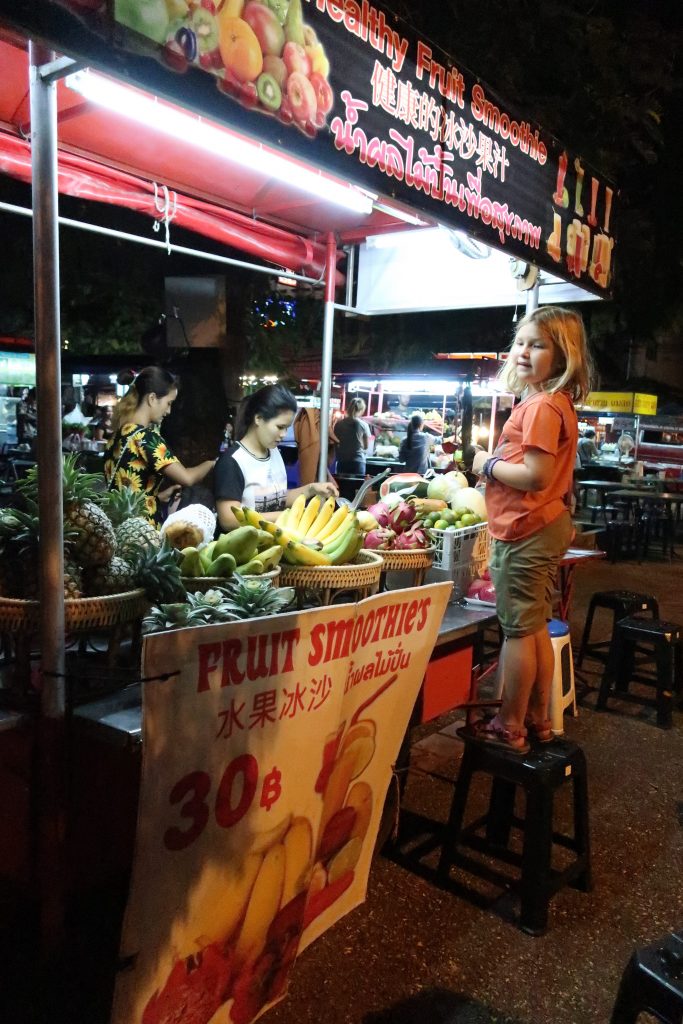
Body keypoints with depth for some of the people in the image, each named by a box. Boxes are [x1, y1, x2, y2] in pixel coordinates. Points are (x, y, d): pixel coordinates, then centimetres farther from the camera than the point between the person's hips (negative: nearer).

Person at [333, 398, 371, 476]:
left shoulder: (339, 424, -1)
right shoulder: (363, 425, -6)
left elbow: (336, 442, 7)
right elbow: (366, 446, 2)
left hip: (342, 461, 2)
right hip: (358, 461, -2)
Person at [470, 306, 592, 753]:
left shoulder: (541, 406, -19)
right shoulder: (559, 403, 13)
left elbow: (535, 475, -25)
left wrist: (488, 464, -12)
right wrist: (497, 462, 10)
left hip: (526, 533, -10)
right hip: (548, 527, 10)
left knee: (518, 631, -1)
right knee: (536, 628, 17)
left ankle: (509, 728, 12)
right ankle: (538, 720, 29)